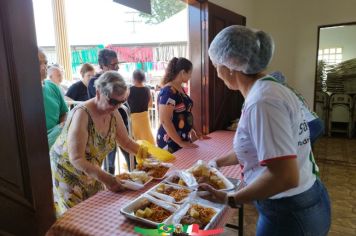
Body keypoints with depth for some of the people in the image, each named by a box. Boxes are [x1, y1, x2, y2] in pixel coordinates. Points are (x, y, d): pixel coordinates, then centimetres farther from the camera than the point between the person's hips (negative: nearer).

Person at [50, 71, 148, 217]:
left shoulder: (113, 113, -10)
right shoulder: (82, 114, -30)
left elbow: (126, 142, 3)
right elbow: (76, 159, -33)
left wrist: (145, 153, -12)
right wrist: (105, 179, -43)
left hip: (91, 171, 6)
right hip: (67, 170, -6)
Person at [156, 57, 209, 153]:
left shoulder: (180, 89, 10)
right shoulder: (168, 92, -19)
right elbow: (165, 120, -23)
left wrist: (193, 132, 15)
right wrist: (180, 143, -21)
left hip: (183, 138, 9)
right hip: (170, 142, -9)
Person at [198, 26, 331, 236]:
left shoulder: (262, 102, -26)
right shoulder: (270, 89, 3)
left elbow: (285, 176, -30)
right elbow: (257, 147, 14)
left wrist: (229, 199, -20)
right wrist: (217, 163, 20)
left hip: (289, 214, -8)